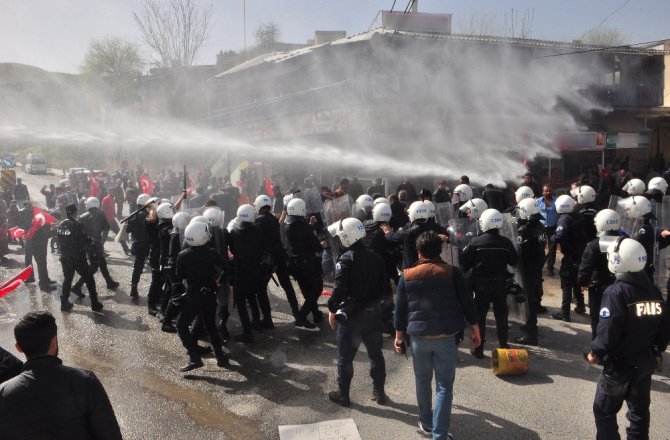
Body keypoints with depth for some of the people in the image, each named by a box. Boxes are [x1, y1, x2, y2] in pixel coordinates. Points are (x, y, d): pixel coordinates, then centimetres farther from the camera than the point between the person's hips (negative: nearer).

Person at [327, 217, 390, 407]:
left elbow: (339, 289, -22)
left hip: (352, 315, -5)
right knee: (375, 354, 18)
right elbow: (385, 287, 6)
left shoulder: (345, 260, -17)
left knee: (345, 356, 9)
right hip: (374, 313, 6)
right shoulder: (375, 257, 3)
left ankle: (343, 394, 19)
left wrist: (332, 310, -10)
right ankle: (379, 392, 26)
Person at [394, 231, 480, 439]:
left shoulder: (407, 275, 0)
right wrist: (475, 331, 8)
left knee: (423, 382, 19)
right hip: (447, 337, -1)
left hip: (419, 337, 2)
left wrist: (399, 336, 14)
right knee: (444, 386, 5)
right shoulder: (452, 272, -4)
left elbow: (400, 309, 4)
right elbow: (467, 303, -2)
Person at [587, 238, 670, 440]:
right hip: (646, 362, 7)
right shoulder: (653, 290, 1)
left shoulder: (616, 292, -21)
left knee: (604, 411, 9)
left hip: (619, 364, -7)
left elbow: (608, 332, -24)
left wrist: (595, 353, -9)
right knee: (640, 410, 20)